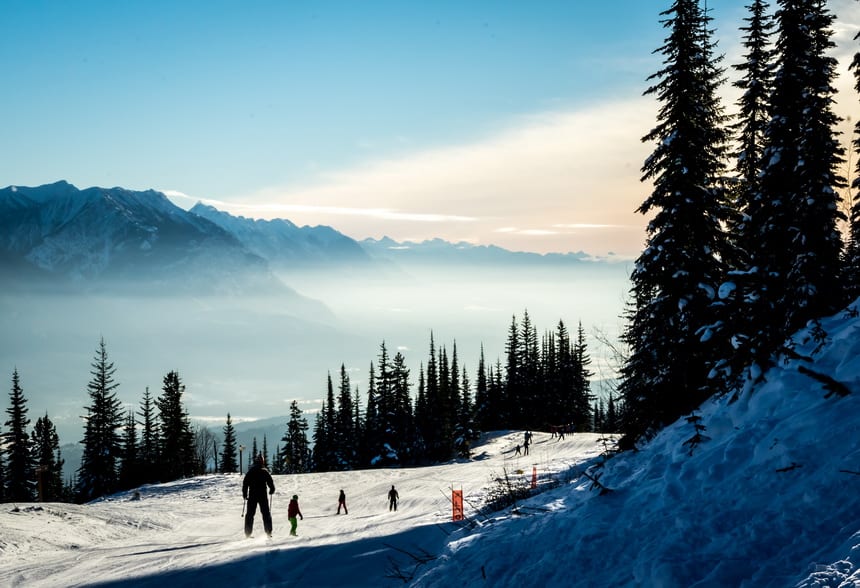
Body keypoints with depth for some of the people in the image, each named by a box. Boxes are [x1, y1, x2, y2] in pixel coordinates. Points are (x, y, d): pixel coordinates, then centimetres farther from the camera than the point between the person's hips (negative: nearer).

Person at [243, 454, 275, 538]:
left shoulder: (250, 472, 3)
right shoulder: (265, 472, -2)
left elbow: (245, 484, 3)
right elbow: (270, 483, 0)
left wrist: (245, 494, 12)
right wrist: (272, 490, 18)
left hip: (252, 496, 1)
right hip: (262, 495, -1)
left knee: (250, 514, 6)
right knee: (266, 513, 5)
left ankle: (248, 533, 0)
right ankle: (268, 532, -2)